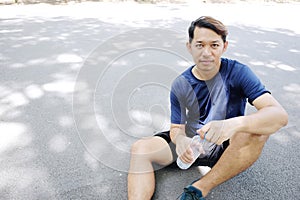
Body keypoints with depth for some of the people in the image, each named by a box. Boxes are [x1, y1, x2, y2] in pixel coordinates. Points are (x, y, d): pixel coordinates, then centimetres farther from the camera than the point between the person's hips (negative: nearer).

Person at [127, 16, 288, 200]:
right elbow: (176, 128, -3)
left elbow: (279, 115, -25)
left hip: (226, 148, -1)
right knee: (141, 148, -17)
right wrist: (180, 139, -30)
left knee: (256, 129, -33)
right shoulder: (180, 85, -5)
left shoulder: (237, 72, -14)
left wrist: (234, 124, -45)